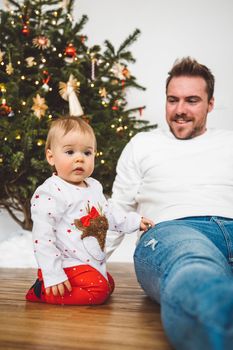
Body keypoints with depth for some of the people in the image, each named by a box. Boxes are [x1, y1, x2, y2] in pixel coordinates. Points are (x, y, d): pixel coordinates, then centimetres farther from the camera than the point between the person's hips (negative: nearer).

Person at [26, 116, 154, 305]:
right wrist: (53, 275, -25)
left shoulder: (94, 186, 7)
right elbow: (42, 236, -23)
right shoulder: (50, 192, -20)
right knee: (97, 290, -22)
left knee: (108, 285, 23)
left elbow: (108, 213, 23)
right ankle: (43, 290, -7)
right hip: (67, 264, -9)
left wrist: (135, 220, 14)